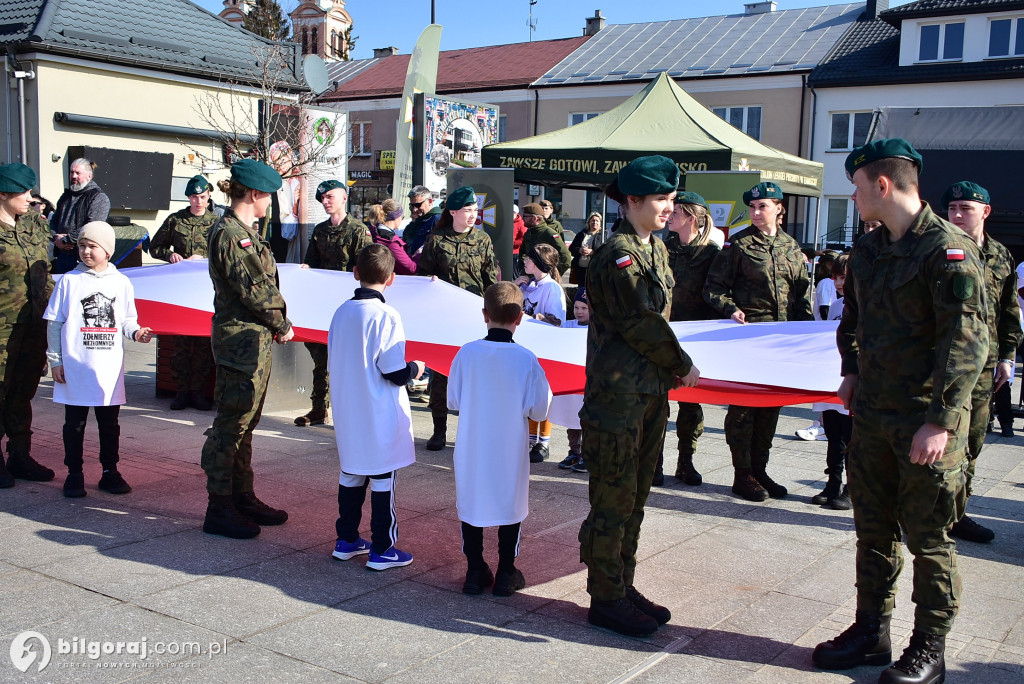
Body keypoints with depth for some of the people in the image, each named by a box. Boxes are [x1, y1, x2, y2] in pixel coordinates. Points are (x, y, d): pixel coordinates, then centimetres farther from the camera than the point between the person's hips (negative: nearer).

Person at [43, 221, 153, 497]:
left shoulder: (121, 282, 5)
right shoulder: (69, 281, 0)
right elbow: (54, 324, 2)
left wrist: (136, 332, -11)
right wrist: (55, 360, -2)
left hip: (110, 368, 2)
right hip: (75, 368, -1)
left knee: (110, 423, 10)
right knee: (75, 423, 6)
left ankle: (110, 472, 21)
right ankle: (74, 473, 17)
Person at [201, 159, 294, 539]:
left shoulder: (244, 232, 16)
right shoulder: (231, 235, -16)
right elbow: (252, 289, -18)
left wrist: (277, 323, 5)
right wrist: (282, 325, -7)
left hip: (255, 338, 10)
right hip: (241, 339, -10)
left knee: (244, 423, 16)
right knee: (231, 423, -4)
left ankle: (243, 497, 26)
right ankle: (219, 509, 4)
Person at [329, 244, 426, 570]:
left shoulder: (341, 312, 2)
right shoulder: (386, 316, -18)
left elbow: (333, 364, 9)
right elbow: (394, 373, -19)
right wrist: (415, 369, 1)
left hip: (348, 414, 6)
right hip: (380, 417, -6)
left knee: (350, 474, 17)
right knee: (383, 479, 3)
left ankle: (346, 540, 27)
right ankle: (381, 549, 11)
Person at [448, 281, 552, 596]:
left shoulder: (466, 353, -10)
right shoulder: (526, 359, -14)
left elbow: (452, 401, 0)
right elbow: (539, 410, -9)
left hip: (471, 449, 1)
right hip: (510, 451, -1)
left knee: (471, 503, 14)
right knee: (510, 505, 12)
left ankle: (475, 571, 21)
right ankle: (506, 574, 19)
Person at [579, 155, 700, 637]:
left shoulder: (656, 248, 15)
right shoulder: (618, 254, -15)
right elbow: (641, 325, -17)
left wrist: (671, 368, 7)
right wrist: (683, 366, -5)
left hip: (652, 391, 9)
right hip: (618, 394, -9)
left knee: (635, 496, 15)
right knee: (613, 500, -1)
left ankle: (623, 585, 27)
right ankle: (605, 599, 10)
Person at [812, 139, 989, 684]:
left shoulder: (949, 249, -15)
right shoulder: (868, 250, 9)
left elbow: (967, 341, -19)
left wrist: (941, 420, -22)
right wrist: (852, 370, 13)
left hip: (927, 420, -7)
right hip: (873, 413, 7)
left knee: (928, 538, 4)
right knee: (874, 530, 15)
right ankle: (871, 632, 28)